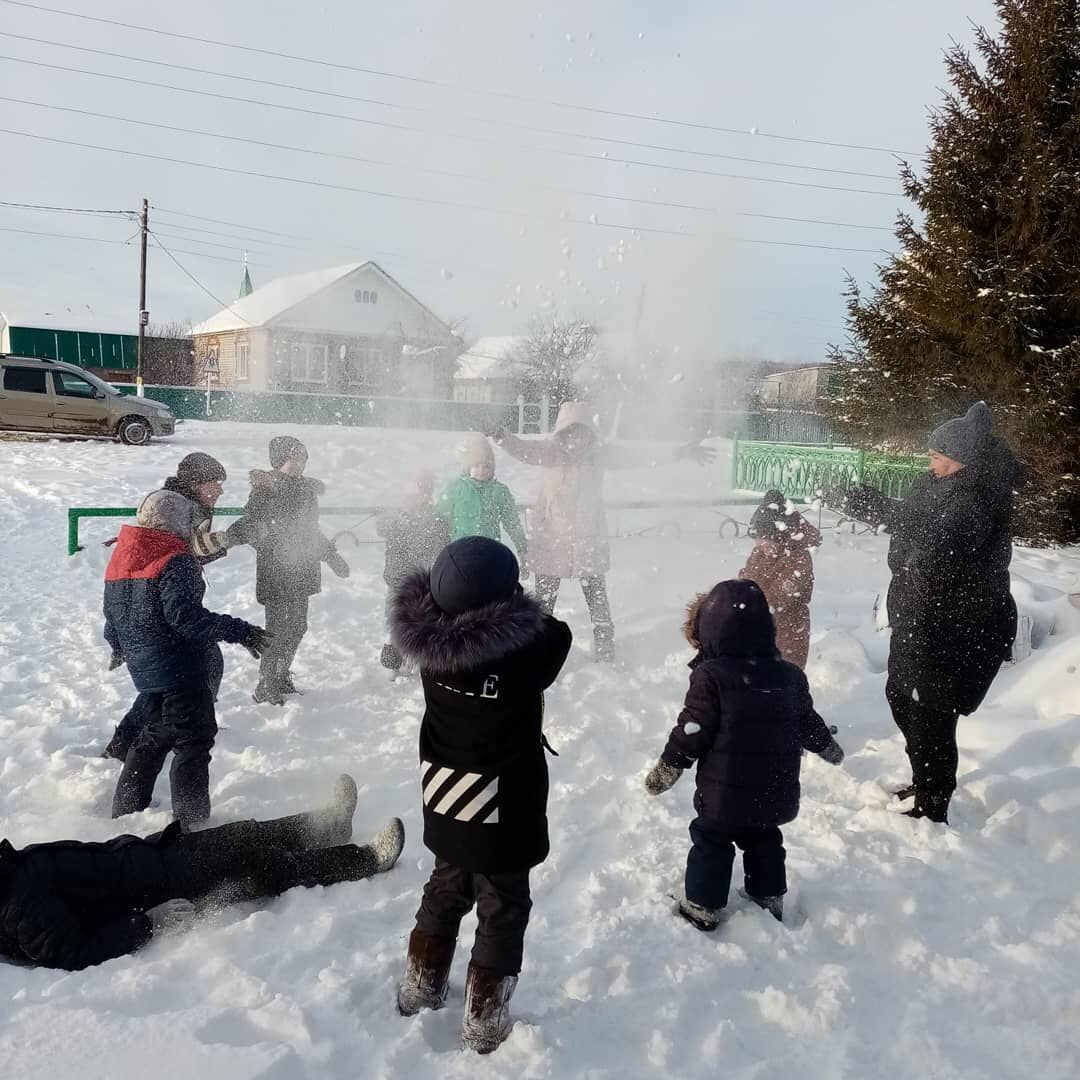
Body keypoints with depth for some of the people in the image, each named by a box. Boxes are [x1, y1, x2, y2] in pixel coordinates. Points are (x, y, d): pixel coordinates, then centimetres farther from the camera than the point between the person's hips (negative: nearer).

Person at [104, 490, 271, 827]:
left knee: (156, 734, 23)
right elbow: (184, 616, -26)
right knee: (193, 740, 0)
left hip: (143, 669, 9)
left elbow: (111, 615, 19)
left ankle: (126, 809, 31)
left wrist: (120, 648, 37)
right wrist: (239, 631, -25)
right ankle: (191, 820, 2)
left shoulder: (118, 561, 10)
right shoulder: (176, 561, -17)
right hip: (180, 668, -9)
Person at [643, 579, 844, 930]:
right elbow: (807, 720, 13)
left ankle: (703, 906, 20)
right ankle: (769, 898, 37)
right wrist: (828, 746, 33)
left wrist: (666, 768, -6)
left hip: (724, 793, -5)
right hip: (775, 792, 5)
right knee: (764, 841, 25)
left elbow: (692, 731, -18)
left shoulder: (710, 676, -20)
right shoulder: (791, 676, 0)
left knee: (710, 843, 13)